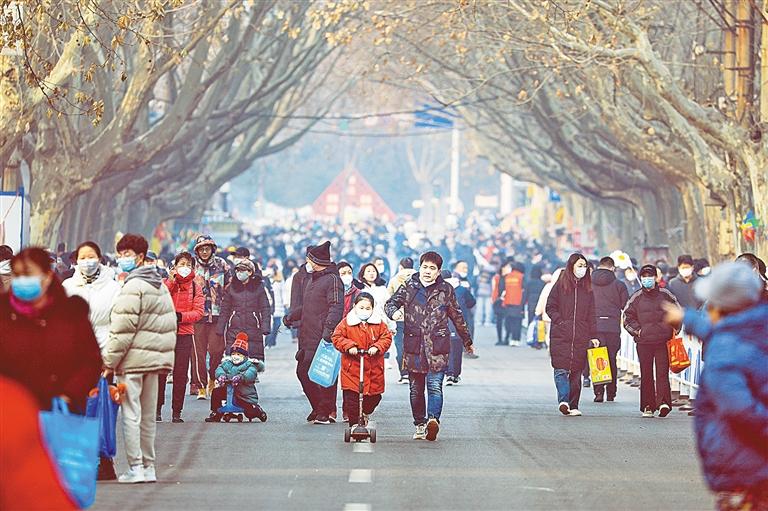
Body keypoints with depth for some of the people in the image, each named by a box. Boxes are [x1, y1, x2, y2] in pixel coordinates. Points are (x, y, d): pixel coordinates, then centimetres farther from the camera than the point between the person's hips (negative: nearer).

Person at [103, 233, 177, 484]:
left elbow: (123, 329, -16)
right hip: (156, 357, 8)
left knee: (131, 413, -5)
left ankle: (135, 467, -7)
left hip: (133, 359, -8)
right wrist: (164, 354, 21)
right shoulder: (161, 285, 16)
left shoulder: (132, 287, -12)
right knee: (148, 415, 13)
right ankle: (149, 467, 16)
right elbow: (170, 324, 19)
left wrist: (109, 360, -11)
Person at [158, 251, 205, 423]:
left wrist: (181, 316, -15)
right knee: (160, 372, -3)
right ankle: (157, 409, 5)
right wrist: (171, 282, -11)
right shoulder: (166, 282, 8)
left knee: (180, 375, -2)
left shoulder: (195, 286, 8)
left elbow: (199, 312, 0)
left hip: (185, 333, 0)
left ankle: (177, 412, 2)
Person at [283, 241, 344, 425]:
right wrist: (292, 316, 17)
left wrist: (328, 328, -29)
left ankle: (327, 411, 1)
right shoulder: (312, 279, 21)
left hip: (322, 338, -10)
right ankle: (318, 408, 22)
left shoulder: (332, 279, -10)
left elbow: (336, 307, -19)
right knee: (302, 372, 10)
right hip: (308, 337, 10)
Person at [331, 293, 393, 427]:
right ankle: (354, 422, 5)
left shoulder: (379, 323, 4)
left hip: (374, 368, 2)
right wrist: (349, 346, -19)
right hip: (352, 367, -2)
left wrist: (377, 347, -16)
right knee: (351, 398, -6)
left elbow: (386, 338, 1)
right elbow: (337, 337, -4)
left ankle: (365, 413, 39)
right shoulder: (346, 323, -2)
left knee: (374, 396, 10)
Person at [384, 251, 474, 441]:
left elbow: (457, 317, 17)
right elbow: (391, 302, 4)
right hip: (414, 347, 1)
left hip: (437, 347, -1)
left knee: (435, 386, -14)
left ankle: (433, 419, -24)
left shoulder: (446, 290, 8)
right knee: (416, 389, 5)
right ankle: (420, 424, 11)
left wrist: (467, 341, 25)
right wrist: (394, 312, -22)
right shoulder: (409, 287, 8)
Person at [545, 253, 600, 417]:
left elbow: (591, 315, 14)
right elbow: (550, 307, 4)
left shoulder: (587, 289, 13)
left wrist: (593, 336, 9)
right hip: (561, 336, -3)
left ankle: (573, 406, 4)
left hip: (581, 337, 3)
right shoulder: (560, 285, 4)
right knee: (561, 369, -14)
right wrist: (560, 322, -10)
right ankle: (563, 400, -23)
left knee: (576, 371, 2)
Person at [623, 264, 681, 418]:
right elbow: (627, 317, 13)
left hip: (663, 341, -1)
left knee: (662, 372, -11)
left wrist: (673, 329, 5)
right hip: (643, 342, 1)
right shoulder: (636, 298, 8)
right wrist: (637, 330, 1)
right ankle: (648, 407, 6)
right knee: (646, 375, 2)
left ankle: (663, 402, -20)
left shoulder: (665, 295, 7)